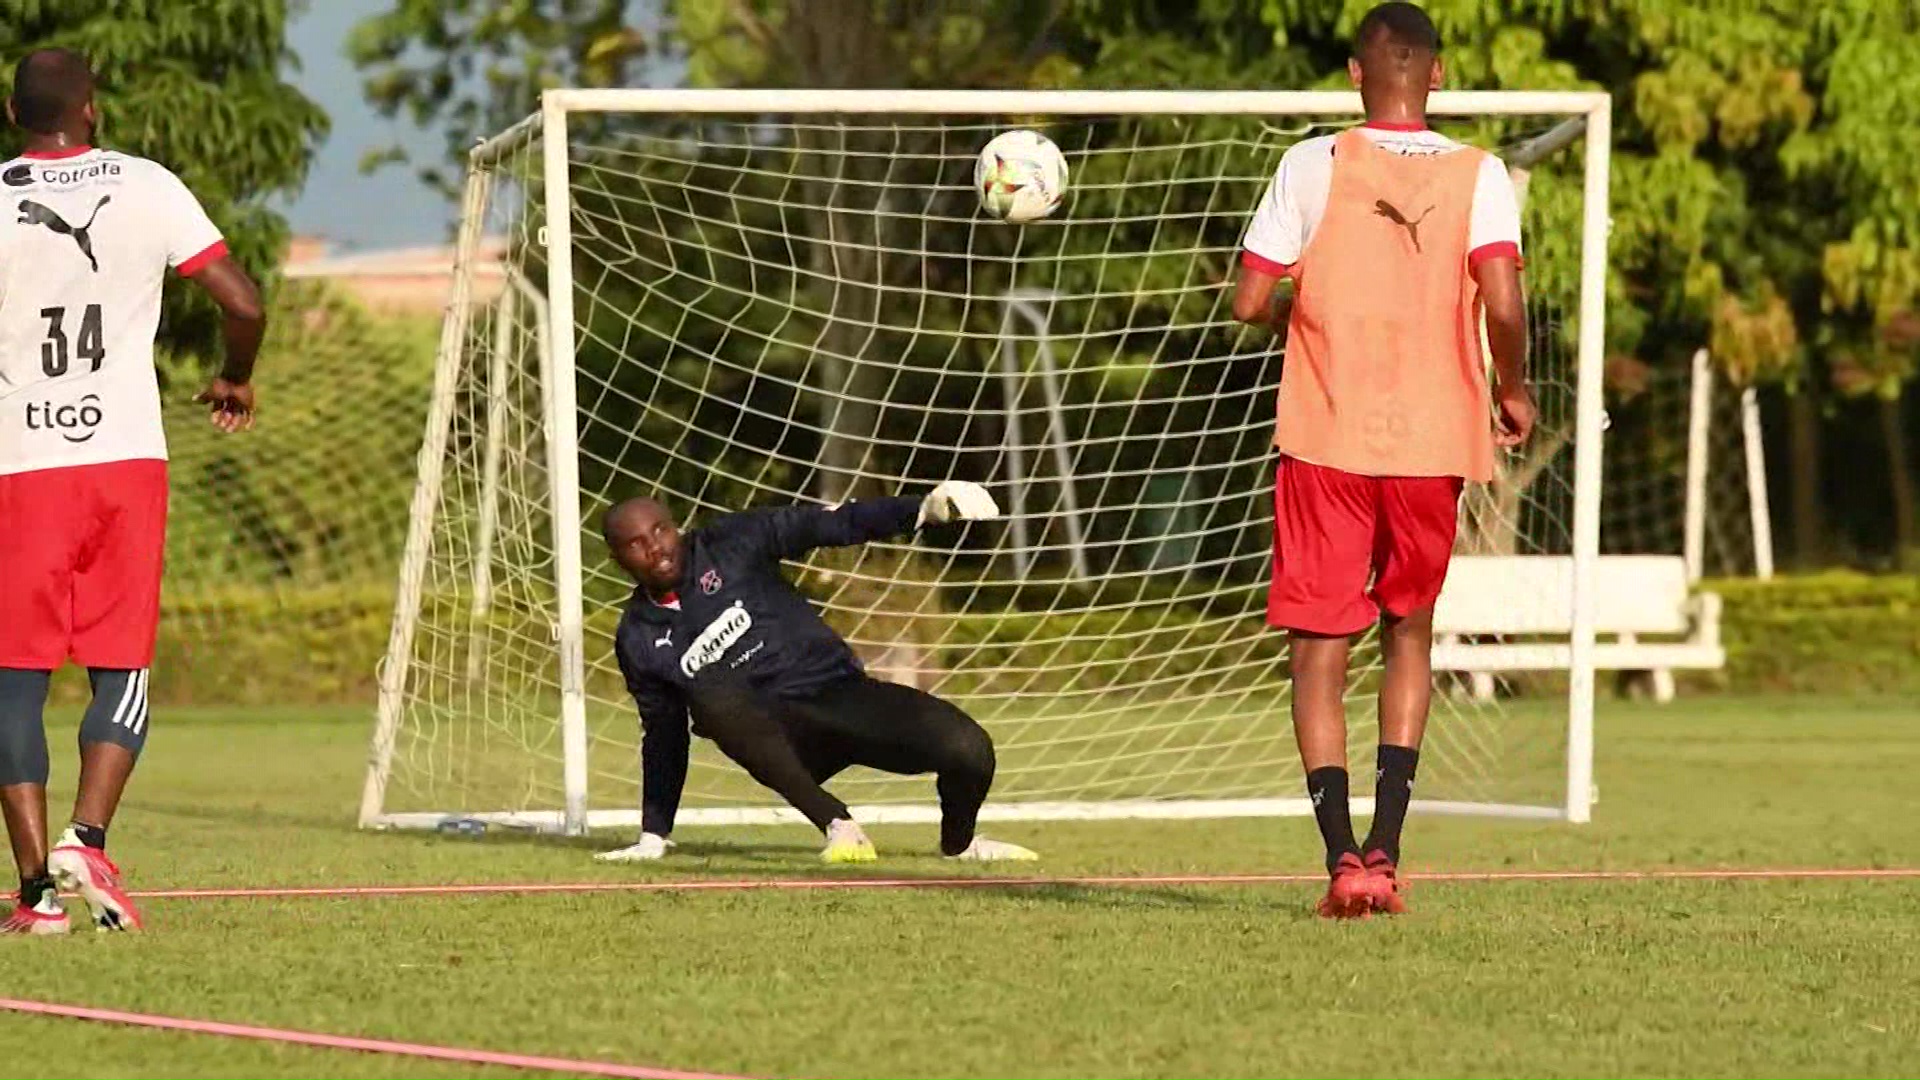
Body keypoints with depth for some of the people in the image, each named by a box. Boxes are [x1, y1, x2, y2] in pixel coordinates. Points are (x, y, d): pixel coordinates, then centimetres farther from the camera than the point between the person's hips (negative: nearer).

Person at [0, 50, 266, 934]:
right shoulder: (146, 187, 2)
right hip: (127, 460, 1)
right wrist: (236, 381, 20)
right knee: (121, 672, 8)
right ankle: (87, 838, -14)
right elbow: (243, 305, 1)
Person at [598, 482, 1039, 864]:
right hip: (775, 734, 1)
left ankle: (959, 842, 10)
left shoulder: (728, 545, 0)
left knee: (968, 749, -24)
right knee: (713, 697, -35)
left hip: (839, 688, 0)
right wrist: (653, 836, 18)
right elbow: (663, 737, 18)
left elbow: (822, 526, -10)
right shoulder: (639, 641, 8)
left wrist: (920, 510, -24)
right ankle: (837, 824, -33)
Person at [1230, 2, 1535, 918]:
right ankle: (1384, 849, 9)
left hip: (1326, 439, -2)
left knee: (1318, 653, 3)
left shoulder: (1314, 166, -3)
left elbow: (1250, 301, -5)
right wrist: (1513, 392, 4)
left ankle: (1343, 858, -13)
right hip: (1433, 444, 2)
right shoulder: (1478, 177, -2)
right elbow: (1502, 303, -14)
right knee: (1410, 635, 21)